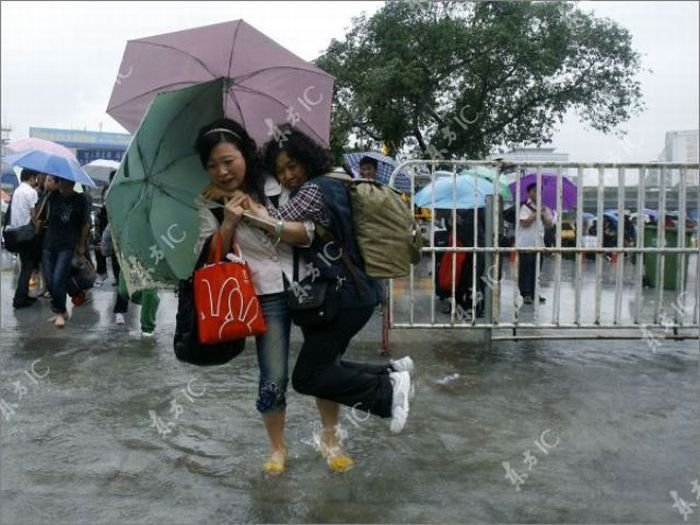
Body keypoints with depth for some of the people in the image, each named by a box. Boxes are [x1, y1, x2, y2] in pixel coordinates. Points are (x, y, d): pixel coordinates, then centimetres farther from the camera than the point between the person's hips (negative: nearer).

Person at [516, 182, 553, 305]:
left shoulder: (543, 208, 14)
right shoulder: (525, 207, -6)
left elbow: (549, 224, 9)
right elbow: (524, 223, -17)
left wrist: (543, 215, -8)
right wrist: (536, 214, -15)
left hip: (539, 244, 6)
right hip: (526, 244, -6)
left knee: (536, 269, 9)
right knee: (525, 270, -4)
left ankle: (534, 292, 16)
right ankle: (526, 294, -1)